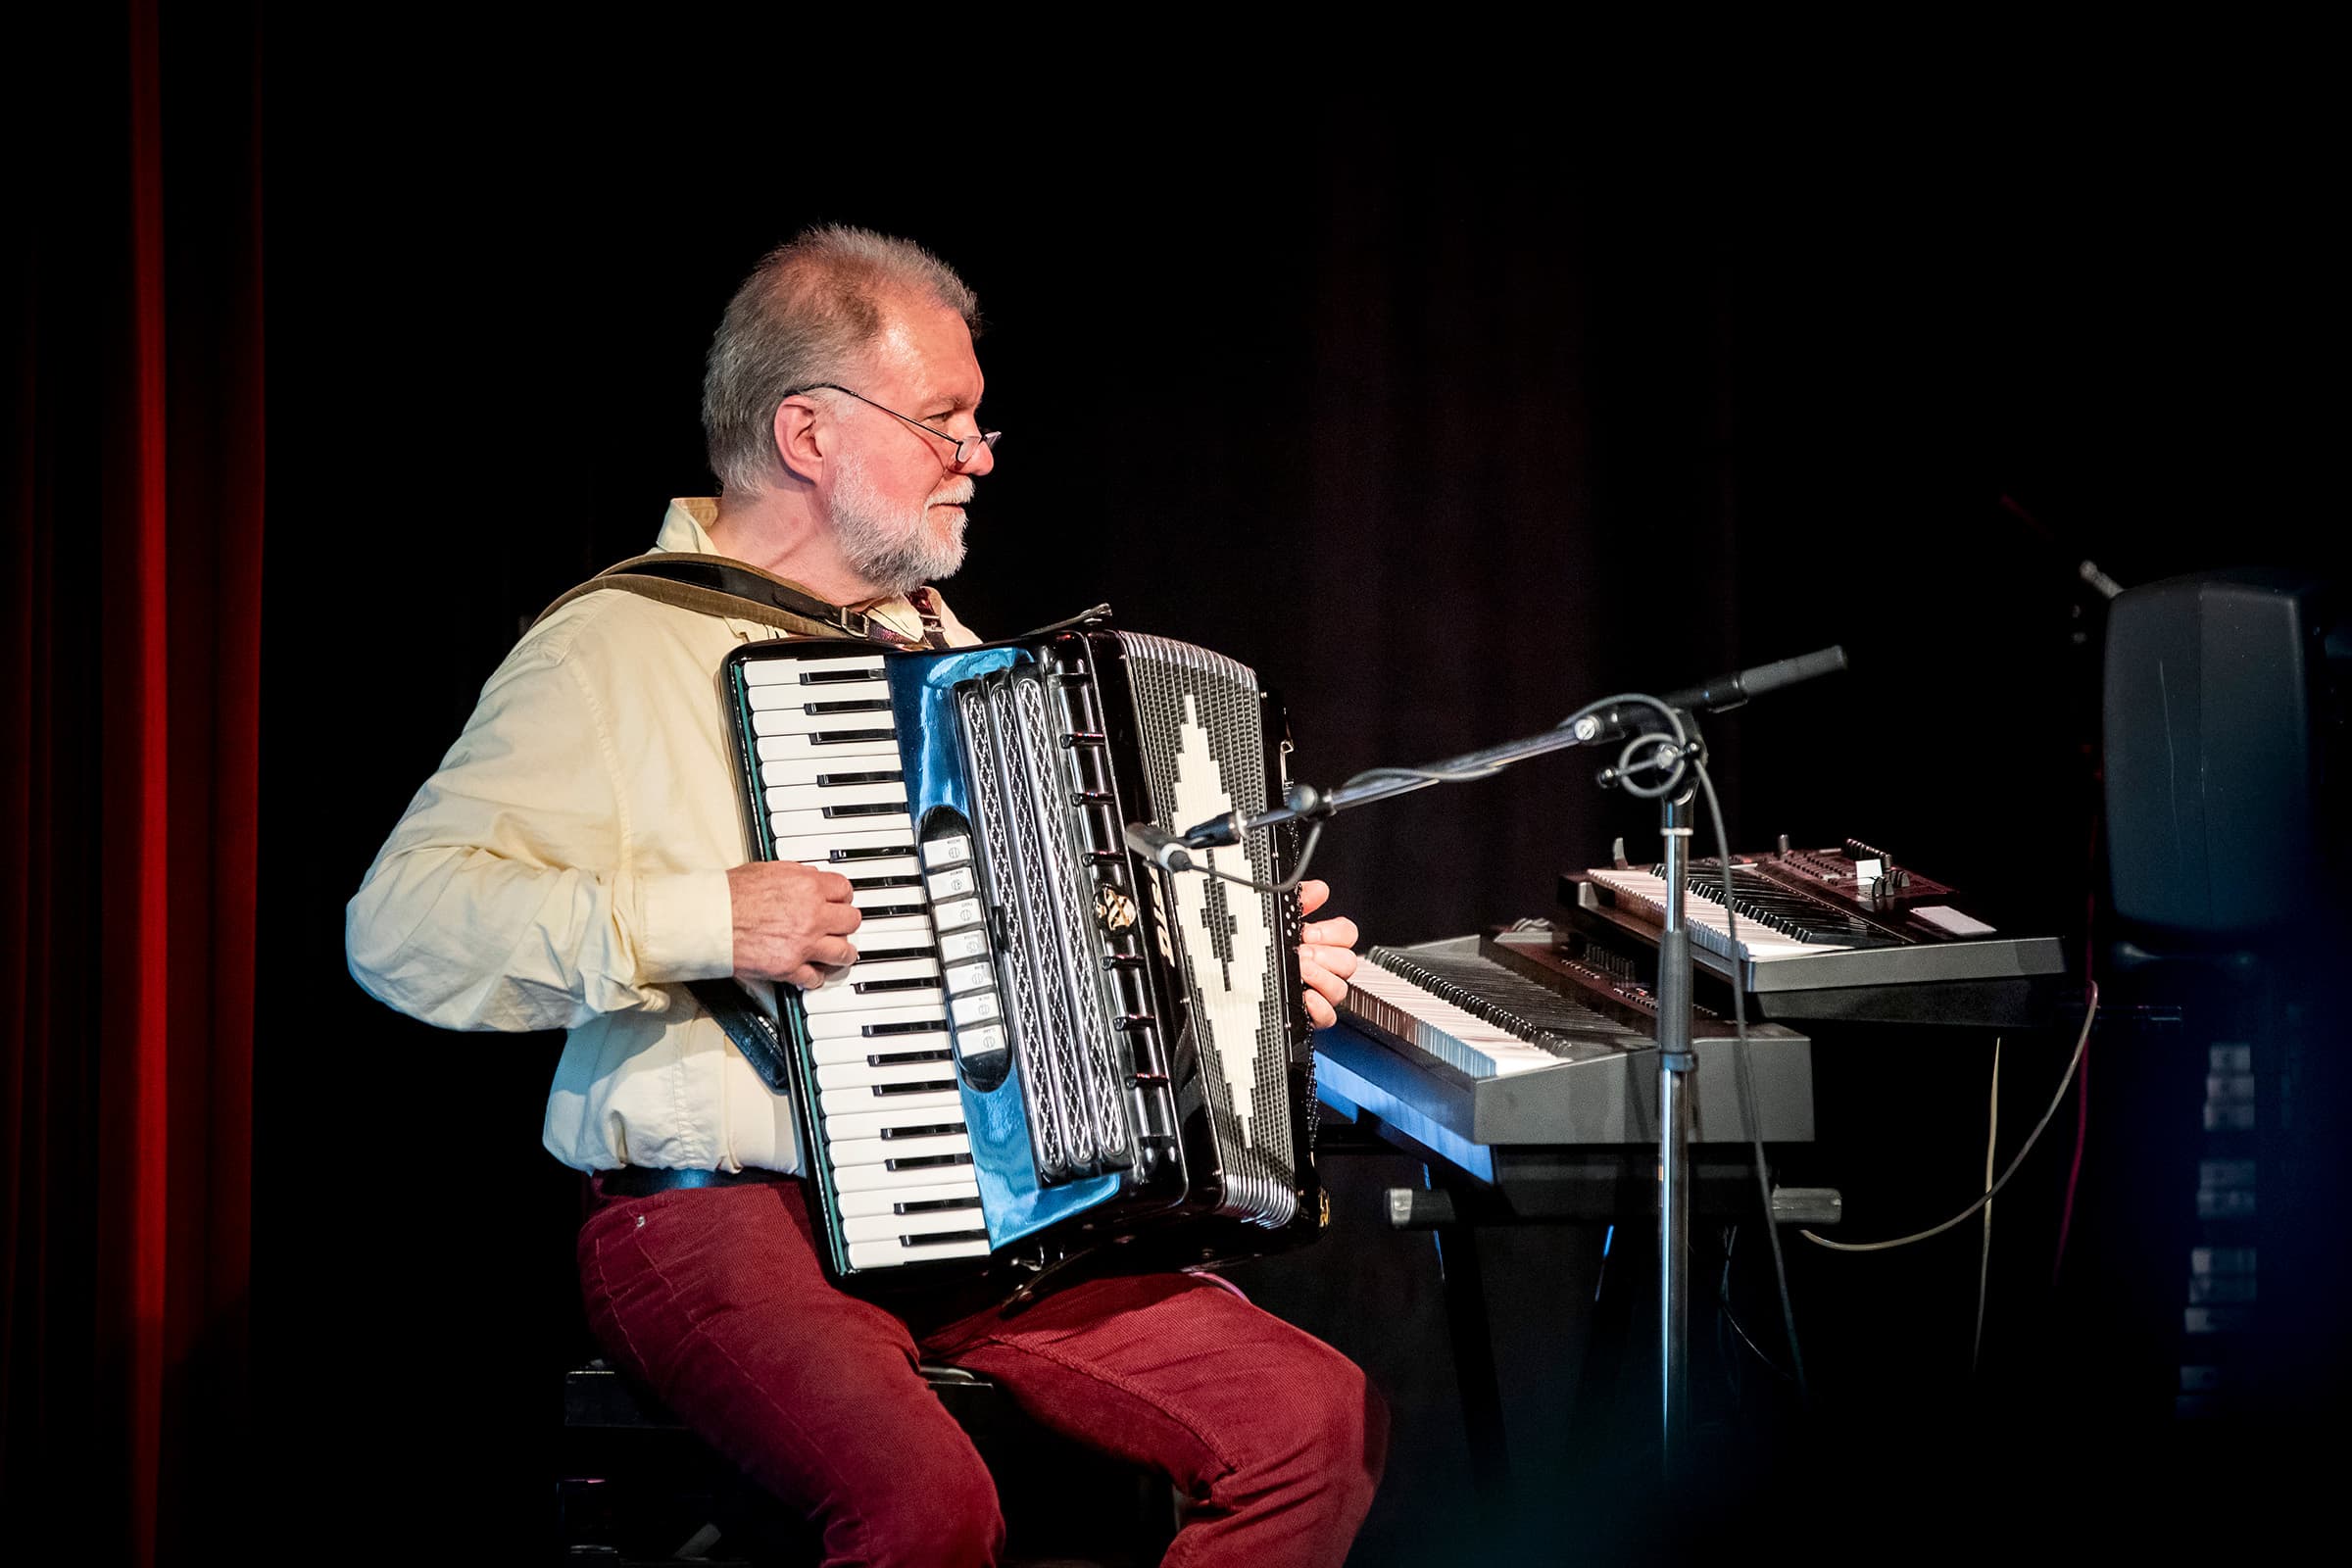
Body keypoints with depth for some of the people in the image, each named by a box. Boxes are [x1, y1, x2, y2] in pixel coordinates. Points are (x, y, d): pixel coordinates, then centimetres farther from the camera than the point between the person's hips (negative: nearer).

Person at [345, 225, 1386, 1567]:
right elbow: (399, 926, -15)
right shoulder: (615, 651, -4)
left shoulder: (940, 647, 22)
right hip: (724, 1221, -7)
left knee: (1324, 1421, -12)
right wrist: (700, 922, -22)